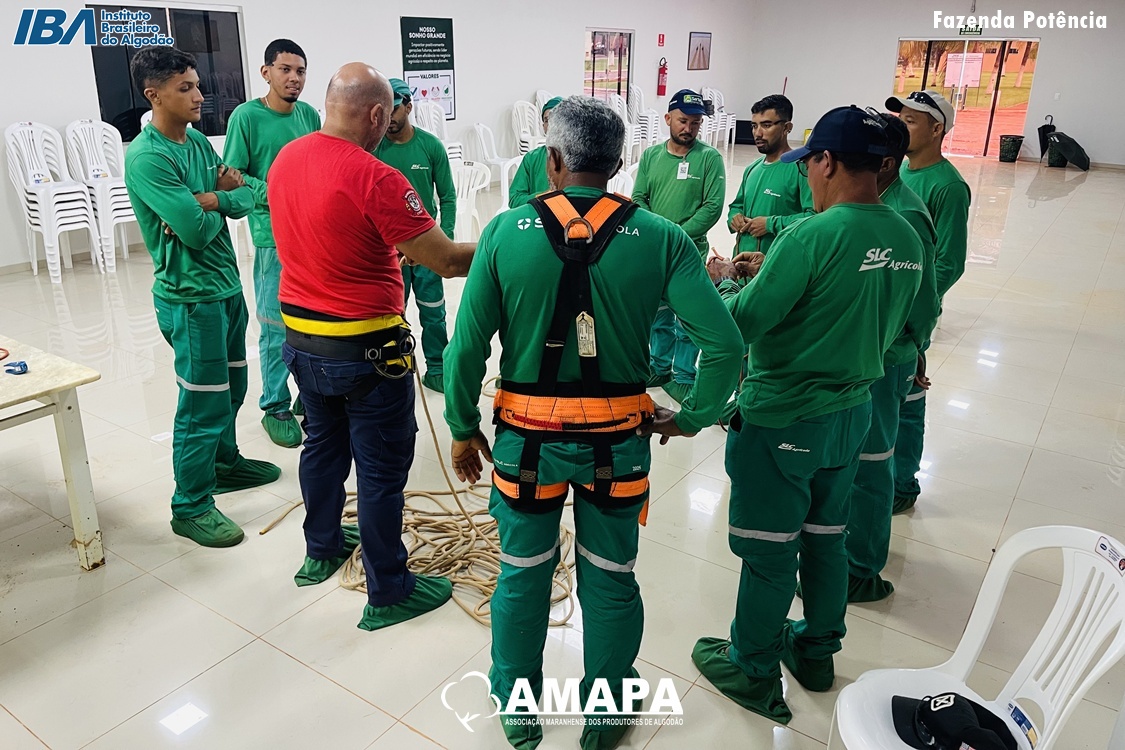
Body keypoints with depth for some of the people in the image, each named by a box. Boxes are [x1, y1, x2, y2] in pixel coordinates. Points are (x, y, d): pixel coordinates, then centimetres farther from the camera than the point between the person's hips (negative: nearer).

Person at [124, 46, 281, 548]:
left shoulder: (197, 140, 8)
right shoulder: (147, 157, -19)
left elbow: (244, 200, 4)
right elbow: (197, 231, -24)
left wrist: (211, 199, -15)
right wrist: (213, 210, -5)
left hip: (226, 283, 9)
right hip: (190, 296, -9)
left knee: (231, 387, 21)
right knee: (204, 403, -2)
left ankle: (224, 461, 42)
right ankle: (191, 507, 12)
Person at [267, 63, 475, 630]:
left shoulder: (284, 159, 3)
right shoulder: (374, 179, -23)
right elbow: (446, 262, -22)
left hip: (300, 337, 8)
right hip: (365, 349, -8)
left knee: (323, 443, 24)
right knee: (382, 467, 5)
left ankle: (321, 550, 43)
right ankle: (388, 593, 18)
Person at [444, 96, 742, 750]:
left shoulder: (506, 232, -10)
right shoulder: (661, 238, -9)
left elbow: (467, 346, -9)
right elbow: (725, 344, -15)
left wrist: (463, 428, 5)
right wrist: (691, 418, 1)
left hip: (527, 441, 0)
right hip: (618, 443, 0)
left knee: (523, 578, 20)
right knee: (611, 584, 19)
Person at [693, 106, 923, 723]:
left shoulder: (812, 236, -23)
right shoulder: (908, 241, 1)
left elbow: (741, 325, -21)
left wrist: (727, 281, 0)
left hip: (783, 419, -7)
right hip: (854, 412, 7)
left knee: (769, 551, 8)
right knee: (826, 538, 22)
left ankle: (753, 673, 26)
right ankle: (816, 651, 41)